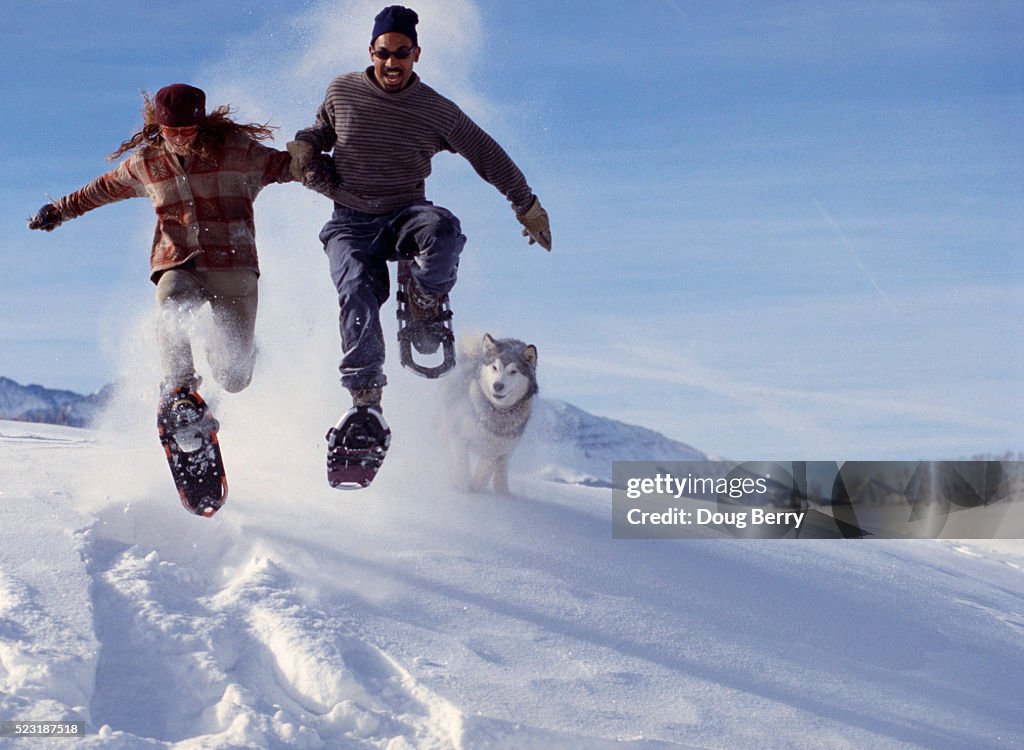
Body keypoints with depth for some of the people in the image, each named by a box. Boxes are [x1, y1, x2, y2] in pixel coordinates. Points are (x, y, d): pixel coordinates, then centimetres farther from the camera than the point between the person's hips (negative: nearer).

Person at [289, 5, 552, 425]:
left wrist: (527, 206, 11)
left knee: (443, 229, -36)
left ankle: (426, 302, -6)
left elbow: (487, 155, 7)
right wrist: (306, 145, -1)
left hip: (405, 215, 0)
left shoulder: (437, 111, -3)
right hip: (351, 223, 1)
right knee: (358, 293, -26)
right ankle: (365, 397, -19)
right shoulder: (342, 91, 1)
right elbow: (324, 127, 23)